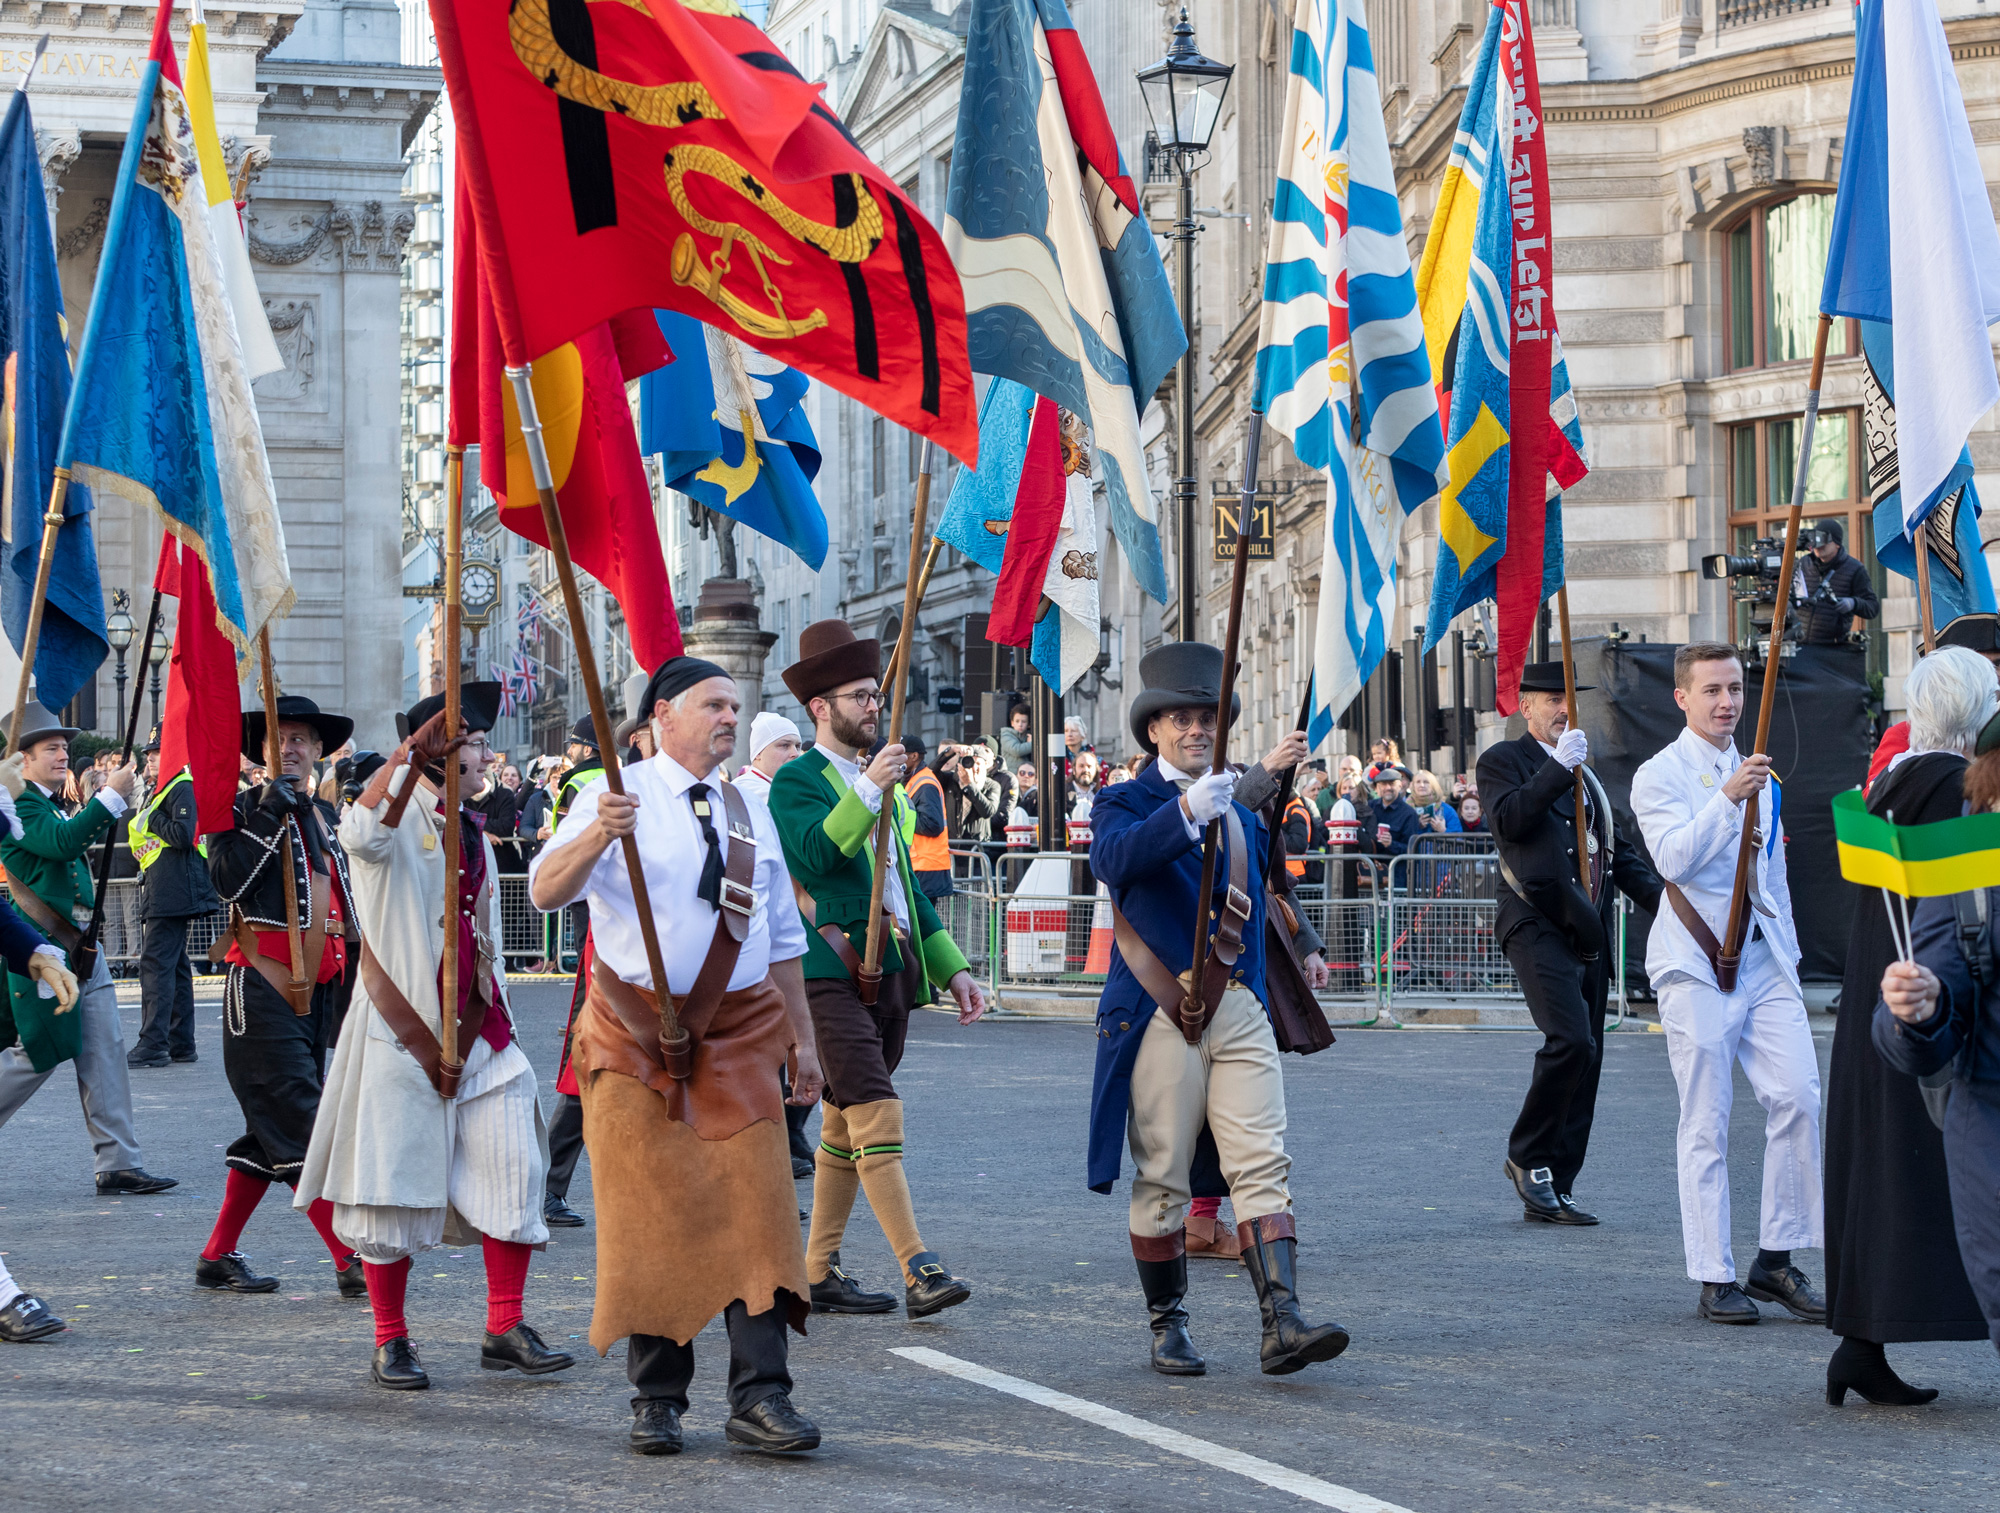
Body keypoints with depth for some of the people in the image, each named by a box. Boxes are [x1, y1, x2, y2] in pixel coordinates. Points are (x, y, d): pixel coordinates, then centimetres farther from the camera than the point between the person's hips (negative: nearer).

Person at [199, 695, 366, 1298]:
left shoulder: (326, 816, 16)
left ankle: (218, 1257, 18)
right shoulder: (244, 808, -5)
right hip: (262, 991, -8)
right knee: (301, 1128, -10)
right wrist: (269, 817, -25)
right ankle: (350, 1263, -13)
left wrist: (353, 976, 21)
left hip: (314, 993, 8)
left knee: (269, 1134, 11)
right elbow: (228, 880, -21)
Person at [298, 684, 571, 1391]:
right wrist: (416, 752, -43)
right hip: (403, 1028, -7)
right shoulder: (401, 814, -6)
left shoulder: (472, 833, 17)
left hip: (478, 1029, 7)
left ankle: (505, 1330, 8)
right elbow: (363, 833, -32)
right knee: (394, 1180, -1)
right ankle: (391, 1344, 9)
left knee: (512, 1170, 1)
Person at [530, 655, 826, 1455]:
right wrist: (599, 834, -35)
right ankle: (656, 1399, 10)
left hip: (736, 1031, 4)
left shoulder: (751, 814, 14)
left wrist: (803, 1039, 17)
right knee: (650, 1211, 0)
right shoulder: (617, 797, -3)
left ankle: (759, 1396, -6)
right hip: (637, 1031, -4)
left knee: (754, 1204, -6)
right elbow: (546, 891, -17)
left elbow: (781, 935, 20)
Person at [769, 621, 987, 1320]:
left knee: (845, 1125, 10)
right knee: (877, 1116, -16)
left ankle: (819, 1273, 14)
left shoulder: (877, 782, 22)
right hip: (833, 974, -8)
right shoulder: (797, 780, -3)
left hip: (891, 972, 8)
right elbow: (815, 855, -20)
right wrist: (868, 789, -28)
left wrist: (951, 967, 23)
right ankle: (919, 1270, -20)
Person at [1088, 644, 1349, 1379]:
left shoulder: (1241, 814, 19)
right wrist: (1187, 811, -35)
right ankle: (1167, 1325, 14)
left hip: (1239, 1013, 4)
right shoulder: (1124, 803, 2)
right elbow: (1113, 857, -23)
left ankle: (1282, 1323, -15)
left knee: (1263, 1166, -8)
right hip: (1160, 1014, -4)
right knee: (1162, 1181, 2)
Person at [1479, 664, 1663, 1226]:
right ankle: (1527, 1157, -5)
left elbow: (1620, 851, 25)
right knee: (1571, 1039, -23)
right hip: (1537, 926, -8)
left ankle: (1552, 1192, 12)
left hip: (1588, 934, 8)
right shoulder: (1504, 761, 2)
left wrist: (1663, 899, 12)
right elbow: (1510, 820, -16)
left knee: (1585, 1060, 5)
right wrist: (1559, 766, -18)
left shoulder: (1585, 774, 24)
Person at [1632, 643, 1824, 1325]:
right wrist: (1727, 798, -28)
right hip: (1698, 965, -5)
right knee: (1706, 1126, -3)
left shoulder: (1757, 775, 19)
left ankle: (1775, 1261, 3)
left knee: (1798, 1097, -8)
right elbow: (1674, 858, -18)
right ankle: (1715, 1278, 4)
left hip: (1765, 960, 5)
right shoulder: (1660, 776, -1)